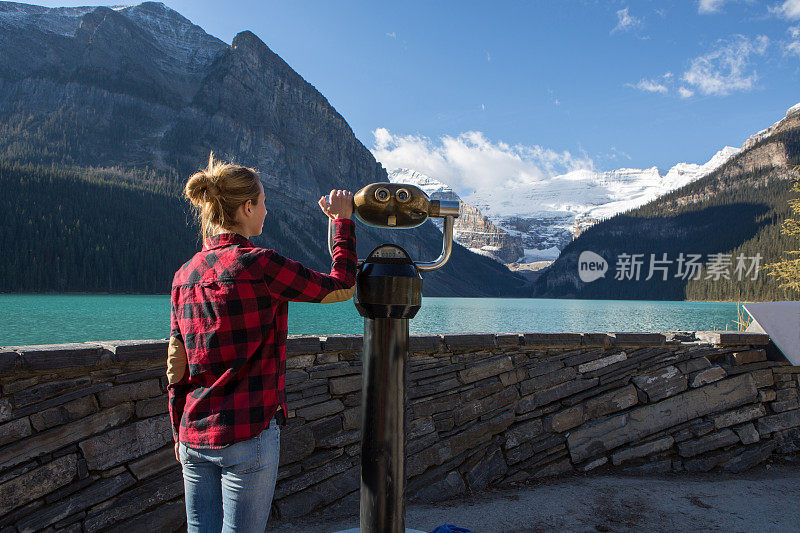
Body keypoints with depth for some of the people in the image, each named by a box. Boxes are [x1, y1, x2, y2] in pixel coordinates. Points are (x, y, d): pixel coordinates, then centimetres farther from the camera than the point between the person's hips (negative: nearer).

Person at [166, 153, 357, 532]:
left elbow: (176, 366, 10)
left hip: (195, 436, 7)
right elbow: (340, 287, -6)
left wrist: (180, 433, 21)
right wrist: (342, 221, 5)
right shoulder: (258, 265, -16)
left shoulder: (185, 275, 5)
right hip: (247, 434, -6)